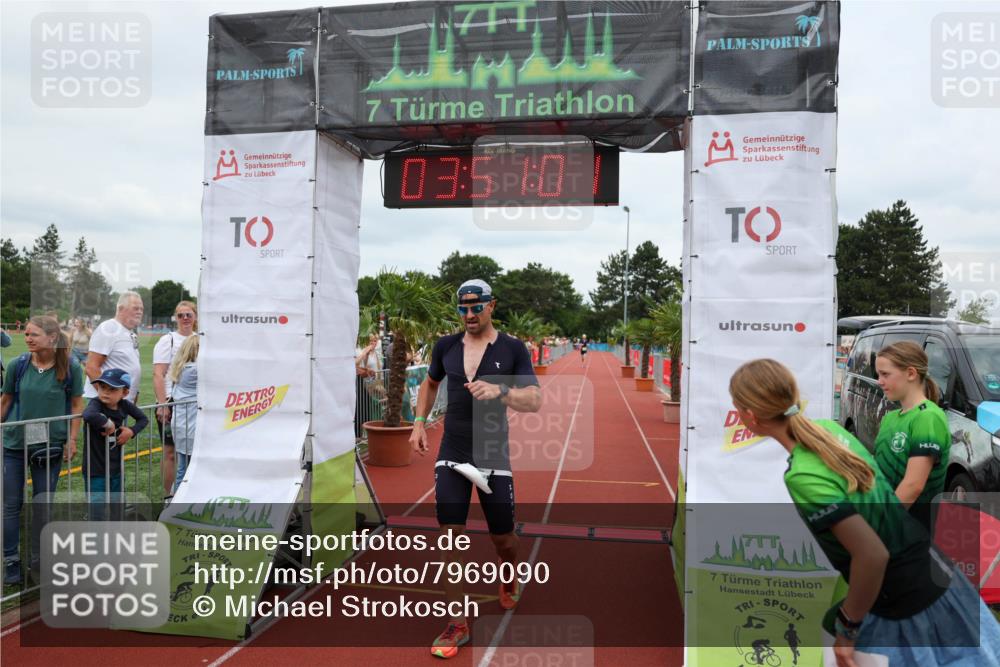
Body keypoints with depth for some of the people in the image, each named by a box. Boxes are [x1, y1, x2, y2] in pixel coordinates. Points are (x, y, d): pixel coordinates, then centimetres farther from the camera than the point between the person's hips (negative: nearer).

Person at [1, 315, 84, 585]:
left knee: (43, 504, 9)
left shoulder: (70, 368, -9)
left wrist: (72, 440, -5)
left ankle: (38, 561, 23)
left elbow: (76, 405, -1)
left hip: (51, 445, -1)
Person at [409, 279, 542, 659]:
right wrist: (420, 422, 11)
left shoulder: (512, 349, -7)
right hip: (451, 456, 2)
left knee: (502, 537, 10)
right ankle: (457, 624, 11)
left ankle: (510, 580, 45)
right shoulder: (446, 346, 3)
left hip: (493, 457, -2)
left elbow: (535, 401, -15)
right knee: (450, 537, -2)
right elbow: (430, 383, 21)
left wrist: (499, 391, -32)